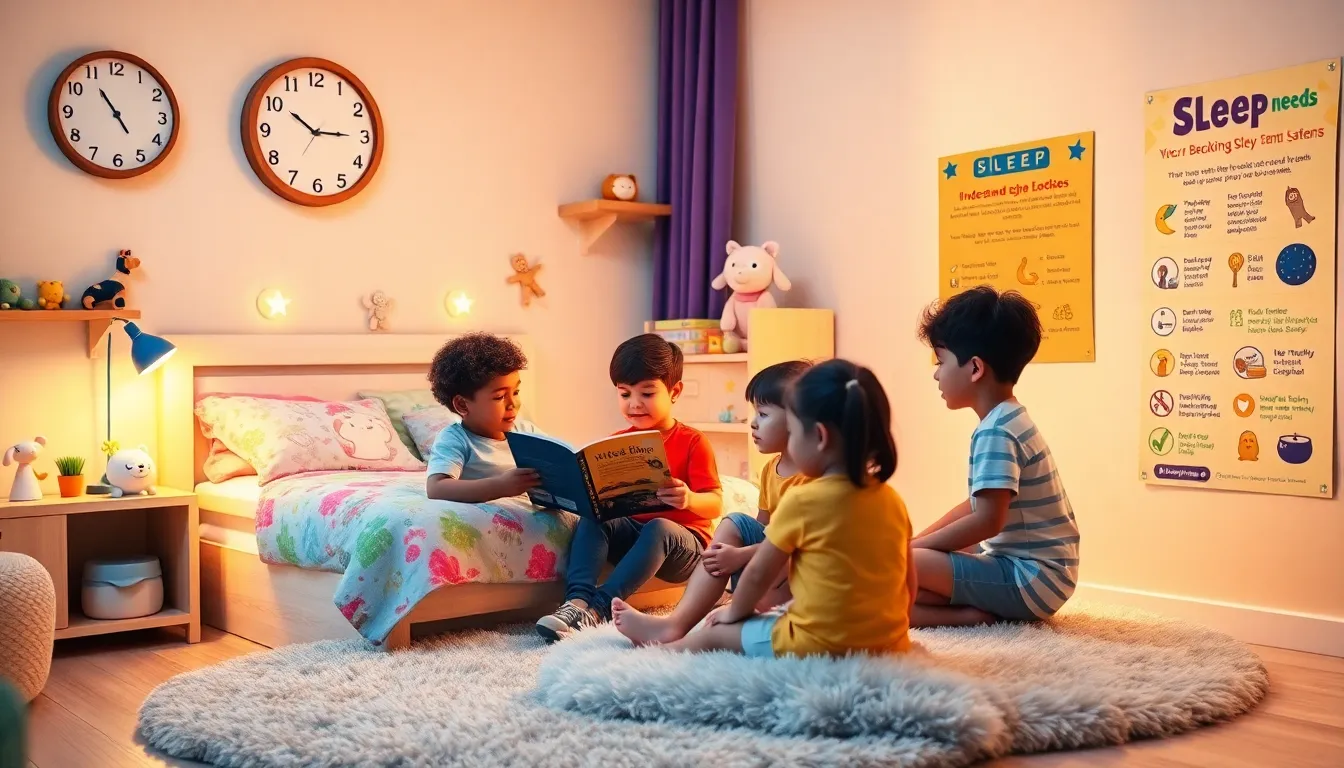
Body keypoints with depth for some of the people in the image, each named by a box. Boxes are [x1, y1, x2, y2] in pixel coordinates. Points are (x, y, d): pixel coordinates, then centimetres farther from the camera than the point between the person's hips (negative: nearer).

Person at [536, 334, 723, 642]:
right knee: (591, 520, -23)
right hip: (631, 531, 4)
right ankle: (577, 599, -43)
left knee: (658, 528, -36)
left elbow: (715, 504, -13)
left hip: (683, 540, -4)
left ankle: (598, 607, -44)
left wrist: (690, 500, -36)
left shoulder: (692, 443, -6)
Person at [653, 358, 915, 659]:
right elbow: (909, 585, 8)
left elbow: (759, 572, -2)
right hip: (888, 644, 6)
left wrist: (735, 613, 17)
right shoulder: (892, 501, 0)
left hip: (818, 645, -6)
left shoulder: (802, 500, -14)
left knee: (715, 634, 15)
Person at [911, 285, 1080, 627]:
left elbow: (987, 520, -24)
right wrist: (917, 542, 14)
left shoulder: (995, 432, -18)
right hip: (1032, 571, 11)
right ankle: (984, 609, -1)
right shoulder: (1009, 420, 14)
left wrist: (913, 547, -13)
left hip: (1030, 580, -11)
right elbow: (976, 504, 20)